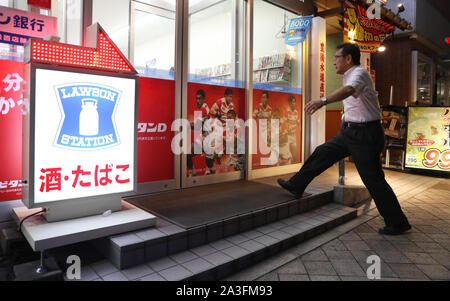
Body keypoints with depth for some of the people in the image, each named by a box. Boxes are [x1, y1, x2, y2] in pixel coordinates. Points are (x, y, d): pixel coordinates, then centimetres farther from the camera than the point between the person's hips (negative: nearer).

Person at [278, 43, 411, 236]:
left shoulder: (359, 73, -16)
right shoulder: (350, 75, 14)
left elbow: (348, 90, -39)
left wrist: (323, 101, -56)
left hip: (364, 134, -9)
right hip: (350, 132, 10)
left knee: (373, 179, -2)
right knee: (322, 153, 12)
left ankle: (397, 223, 14)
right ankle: (296, 185, 25)